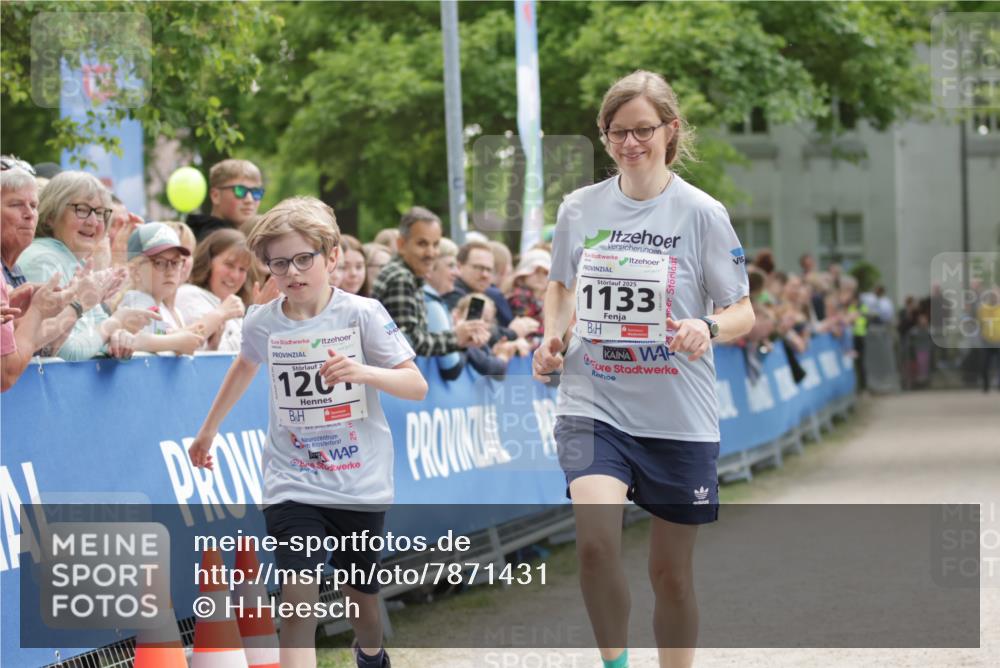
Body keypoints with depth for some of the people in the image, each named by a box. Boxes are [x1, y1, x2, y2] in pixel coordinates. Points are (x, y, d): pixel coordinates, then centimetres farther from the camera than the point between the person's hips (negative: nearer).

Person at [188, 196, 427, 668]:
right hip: (291, 485, 0)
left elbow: (417, 386, -13)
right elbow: (245, 366, 22)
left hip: (360, 486, 0)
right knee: (299, 601, -17)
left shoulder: (362, 314, -10)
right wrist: (209, 428, 31)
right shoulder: (261, 323, -2)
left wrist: (363, 372, -31)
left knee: (362, 596, 17)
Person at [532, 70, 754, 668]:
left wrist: (708, 327, -24)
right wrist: (552, 336, 3)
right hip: (594, 407, 1)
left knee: (672, 572, 8)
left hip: (679, 417, -1)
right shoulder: (579, 208, 4)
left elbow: (744, 313, -2)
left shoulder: (701, 214, -5)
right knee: (596, 541, -23)